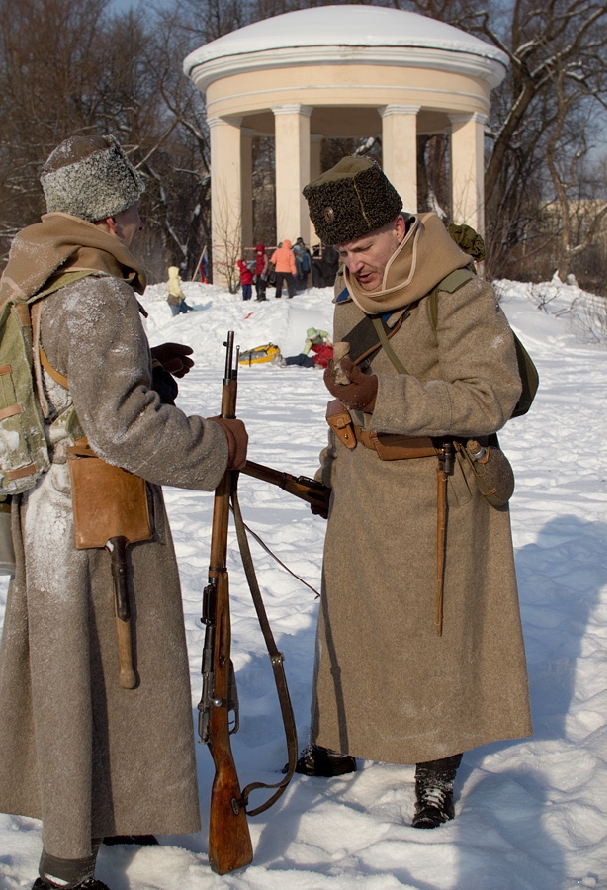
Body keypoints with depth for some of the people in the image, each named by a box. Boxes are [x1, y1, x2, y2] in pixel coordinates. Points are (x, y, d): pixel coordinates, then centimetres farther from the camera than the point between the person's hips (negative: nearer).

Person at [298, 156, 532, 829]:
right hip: (362, 489, 7)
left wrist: (384, 398, -34)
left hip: (434, 492, -7)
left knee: (433, 628, 2)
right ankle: (340, 739, 31)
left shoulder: (459, 297, -18)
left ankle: (436, 767, 17)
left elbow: (488, 400, -25)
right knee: (349, 613, 14)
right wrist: (333, 467, 23)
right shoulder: (351, 298, 7)